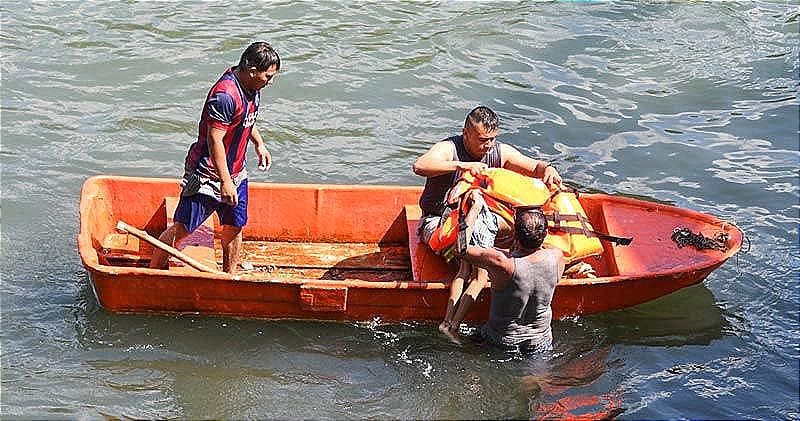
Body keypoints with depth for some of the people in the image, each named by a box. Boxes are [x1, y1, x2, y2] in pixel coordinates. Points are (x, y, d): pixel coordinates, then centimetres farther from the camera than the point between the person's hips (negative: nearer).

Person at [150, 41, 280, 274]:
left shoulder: (251, 87, 2)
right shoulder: (225, 95, -27)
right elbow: (214, 141, -27)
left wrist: (259, 144, 17)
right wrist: (225, 181, -25)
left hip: (235, 171, 8)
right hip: (208, 173, -8)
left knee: (234, 228, 12)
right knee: (181, 230, 0)